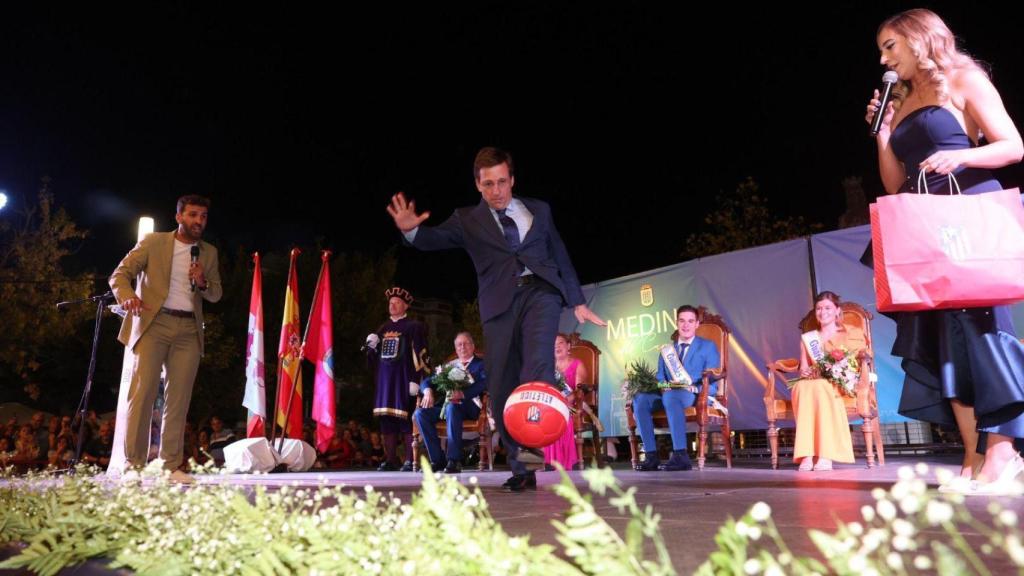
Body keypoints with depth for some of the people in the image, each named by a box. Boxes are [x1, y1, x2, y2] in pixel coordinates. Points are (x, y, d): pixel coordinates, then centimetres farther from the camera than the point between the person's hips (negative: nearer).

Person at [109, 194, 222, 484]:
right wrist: (128, 297, -21)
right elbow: (120, 274, 1)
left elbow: (216, 295, 18)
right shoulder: (153, 242, 5)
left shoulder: (209, 253, 15)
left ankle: (171, 466, 5)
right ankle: (133, 464, -4)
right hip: (154, 322, -3)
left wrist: (203, 283, -5)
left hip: (188, 329, 3)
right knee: (142, 391, -9)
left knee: (179, 399, 1)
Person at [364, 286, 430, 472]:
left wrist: (415, 380, -16)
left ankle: (410, 460, -4)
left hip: (403, 379, -6)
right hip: (384, 379, 6)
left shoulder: (414, 326, 0)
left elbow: (419, 355, -7)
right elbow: (374, 358, 23)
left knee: (406, 419, -7)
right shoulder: (383, 329, 18)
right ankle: (391, 459, 8)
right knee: (386, 420, 4)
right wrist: (371, 345, 1)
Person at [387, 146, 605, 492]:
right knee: (501, 389, -4)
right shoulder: (468, 219, 14)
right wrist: (411, 229, -25)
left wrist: (577, 302, 13)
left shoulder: (538, 209, 18)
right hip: (500, 303, 0)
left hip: (541, 291, 0)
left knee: (537, 357, -30)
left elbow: (560, 256, 20)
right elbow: (435, 239, -2)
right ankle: (521, 468, 6)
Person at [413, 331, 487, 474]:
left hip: (470, 405, -5)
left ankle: (454, 460, -34)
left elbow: (483, 384, -9)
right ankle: (437, 459, -14)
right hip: (446, 404, 5)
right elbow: (426, 381, 18)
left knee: (452, 407, -37)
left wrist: (462, 394, -24)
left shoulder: (481, 364, 13)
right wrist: (428, 391, -7)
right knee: (420, 412, -20)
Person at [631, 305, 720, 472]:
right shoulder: (666, 350, 22)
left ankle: (681, 456, -41)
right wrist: (663, 387, -8)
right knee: (640, 399, -27)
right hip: (669, 394, 5)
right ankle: (651, 456, -26)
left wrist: (693, 388, -21)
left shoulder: (708, 347, 9)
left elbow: (712, 384, 0)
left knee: (671, 396, -39)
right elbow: (660, 378, 17)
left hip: (698, 396, -4)